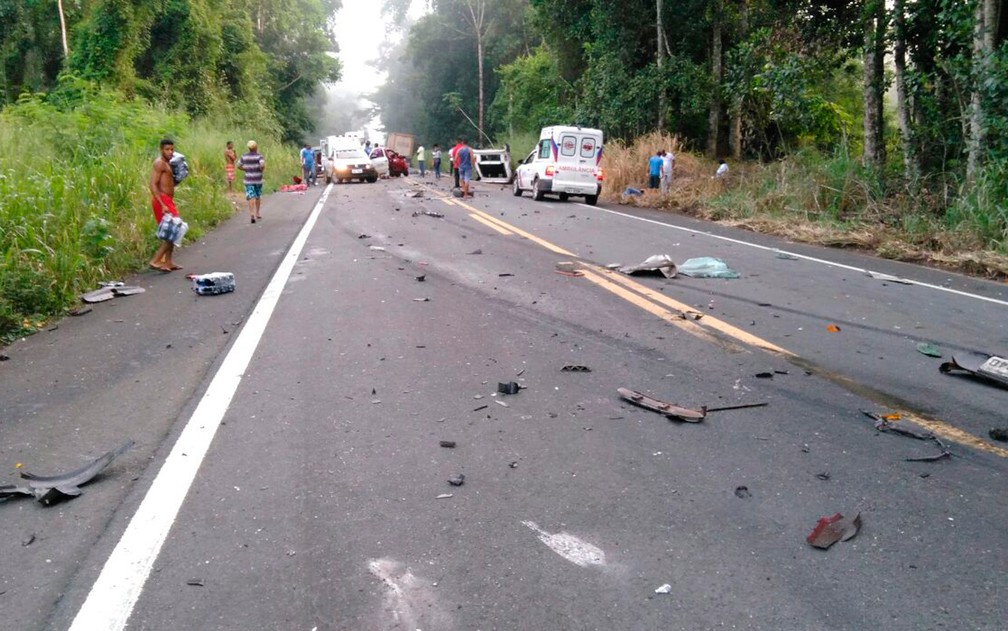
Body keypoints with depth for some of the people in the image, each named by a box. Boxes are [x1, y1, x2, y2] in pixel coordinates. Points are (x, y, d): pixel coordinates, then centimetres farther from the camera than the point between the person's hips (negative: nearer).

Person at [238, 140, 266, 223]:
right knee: (258, 196, 18)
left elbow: (239, 166, 9)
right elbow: (262, 165, -23)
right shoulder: (259, 156, -7)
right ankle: (257, 213, 28)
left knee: (251, 198, -5)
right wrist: (262, 169, -2)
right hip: (258, 179, -1)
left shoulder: (244, 156, 3)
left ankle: (252, 214, -22)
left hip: (248, 180, 1)